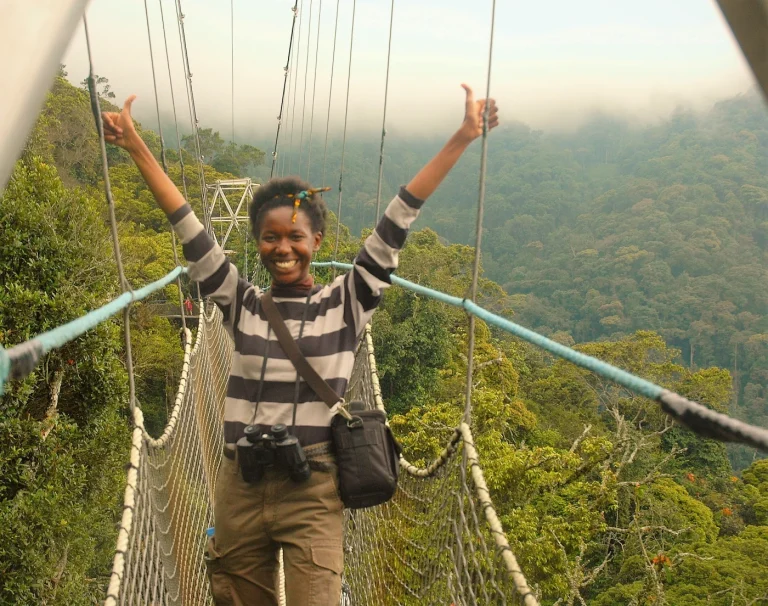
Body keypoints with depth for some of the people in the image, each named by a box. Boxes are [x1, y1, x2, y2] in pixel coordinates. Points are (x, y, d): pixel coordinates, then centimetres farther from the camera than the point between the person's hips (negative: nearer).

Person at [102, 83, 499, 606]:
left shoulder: (346, 304, 0)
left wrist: (462, 138, -6)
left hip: (313, 493, -2)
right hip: (240, 489, 3)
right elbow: (190, 231, 3)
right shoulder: (242, 305, 5)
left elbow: (396, 226, -5)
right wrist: (136, 147, 1)